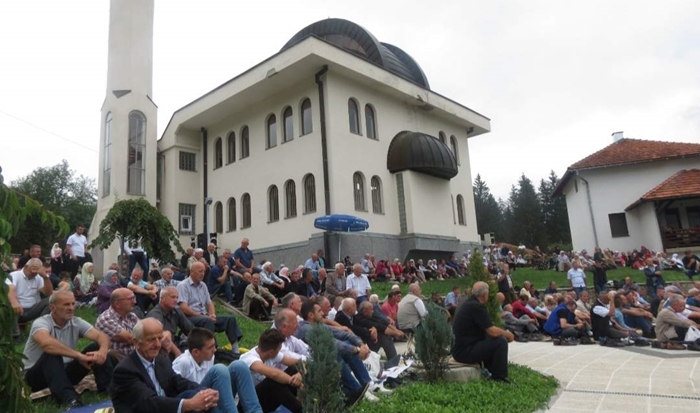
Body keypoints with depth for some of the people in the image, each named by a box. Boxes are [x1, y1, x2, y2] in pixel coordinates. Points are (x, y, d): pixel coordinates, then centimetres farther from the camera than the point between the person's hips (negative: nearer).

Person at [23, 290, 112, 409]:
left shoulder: (76, 322, -3)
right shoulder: (41, 323, -18)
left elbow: (102, 336, -17)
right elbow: (47, 343, -41)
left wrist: (102, 351, -41)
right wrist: (79, 356, -44)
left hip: (64, 372, 5)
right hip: (36, 375, -5)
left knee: (96, 347, -15)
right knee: (52, 353, -36)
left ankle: (109, 388, -29)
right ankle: (70, 399, -50)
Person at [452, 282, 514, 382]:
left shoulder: (469, 303, 12)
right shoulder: (477, 306, -19)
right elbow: (493, 332, -19)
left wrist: (504, 333, 14)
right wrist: (507, 334, 0)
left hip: (460, 349, 10)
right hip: (465, 352, -10)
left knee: (492, 340, 23)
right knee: (501, 342, -10)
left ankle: (491, 375, 26)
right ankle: (500, 378, 0)